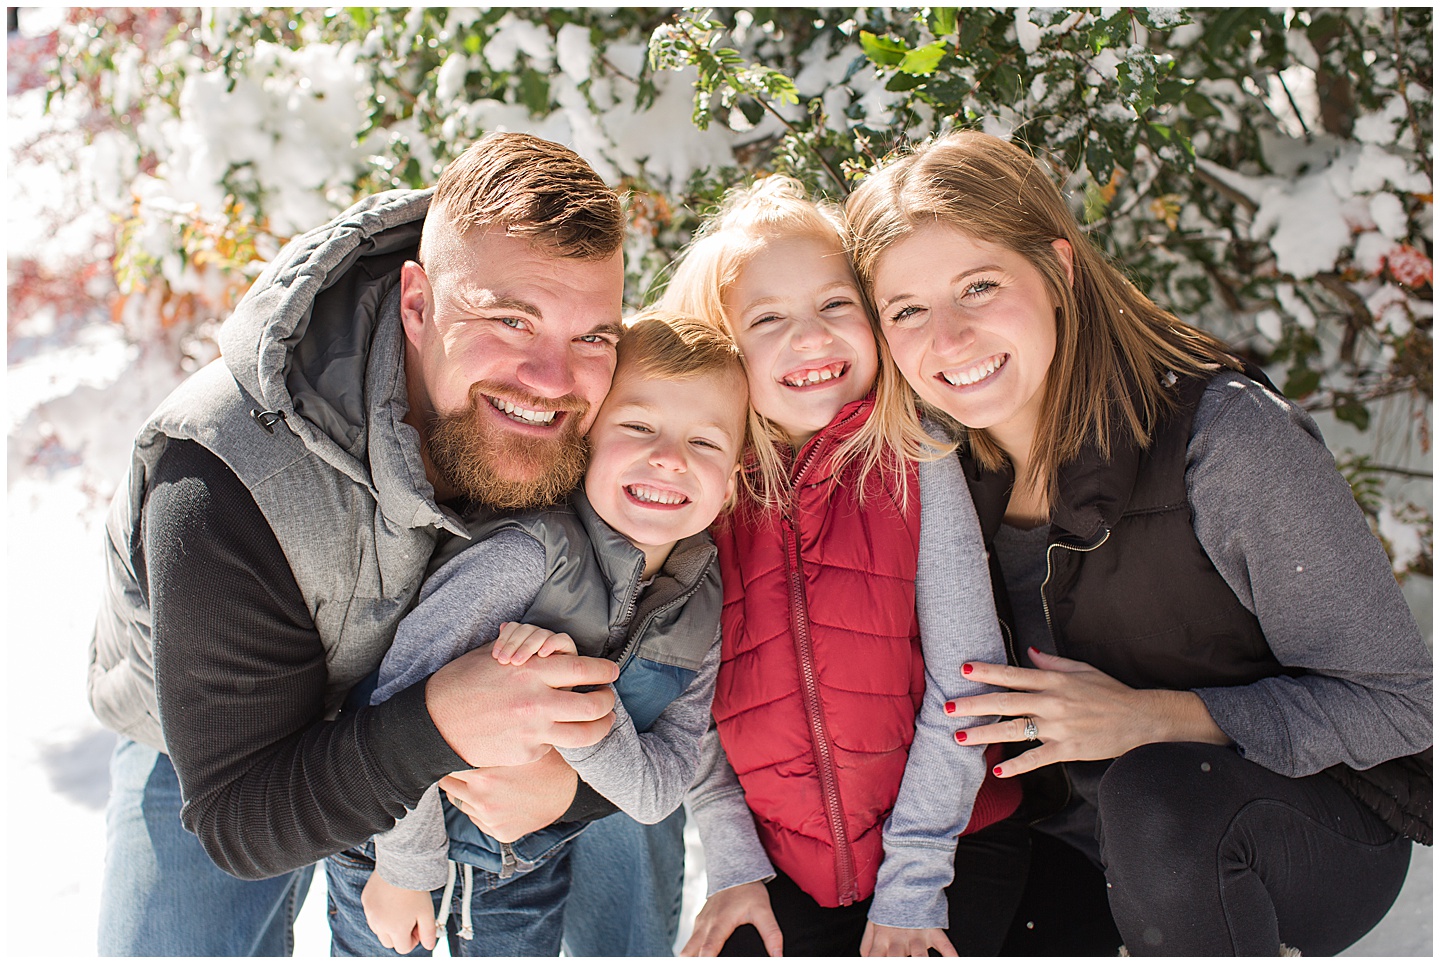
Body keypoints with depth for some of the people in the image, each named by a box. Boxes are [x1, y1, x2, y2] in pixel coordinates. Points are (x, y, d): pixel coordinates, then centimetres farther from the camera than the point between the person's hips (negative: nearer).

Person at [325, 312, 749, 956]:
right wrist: (407, 866, -17)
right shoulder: (532, 547, -30)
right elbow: (404, 696, -27)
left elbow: (655, 795, -18)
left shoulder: (704, 608, -12)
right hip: (394, 828, -4)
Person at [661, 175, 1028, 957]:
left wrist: (910, 888, -11)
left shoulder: (920, 470, -9)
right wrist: (734, 864, -1)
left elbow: (963, 684, -10)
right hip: (786, 873, 2)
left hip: (949, 844, -2)